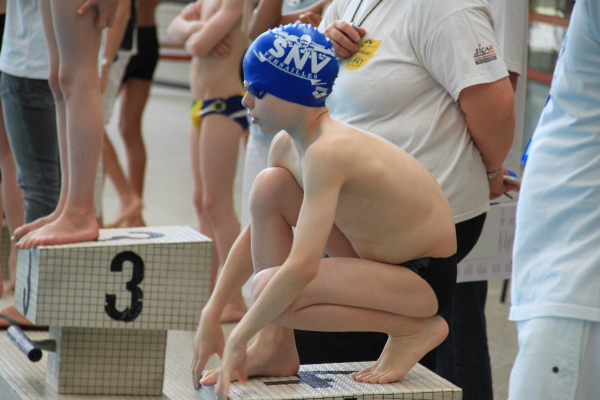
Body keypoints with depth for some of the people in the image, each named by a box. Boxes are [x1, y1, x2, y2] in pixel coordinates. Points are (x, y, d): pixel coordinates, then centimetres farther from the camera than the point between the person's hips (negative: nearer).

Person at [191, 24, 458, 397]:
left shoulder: (326, 152, -28)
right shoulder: (287, 146, 0)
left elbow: (301, 267, -35)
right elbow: (257, 231, 12)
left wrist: (238, 339, -28)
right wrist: (211, 314, 8)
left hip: (424, 279, -9)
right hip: (376, 254, 9)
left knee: (270, 288, -25)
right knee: (269, 186, 1)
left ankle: (413, 328, -7)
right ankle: (276, 348, 4)